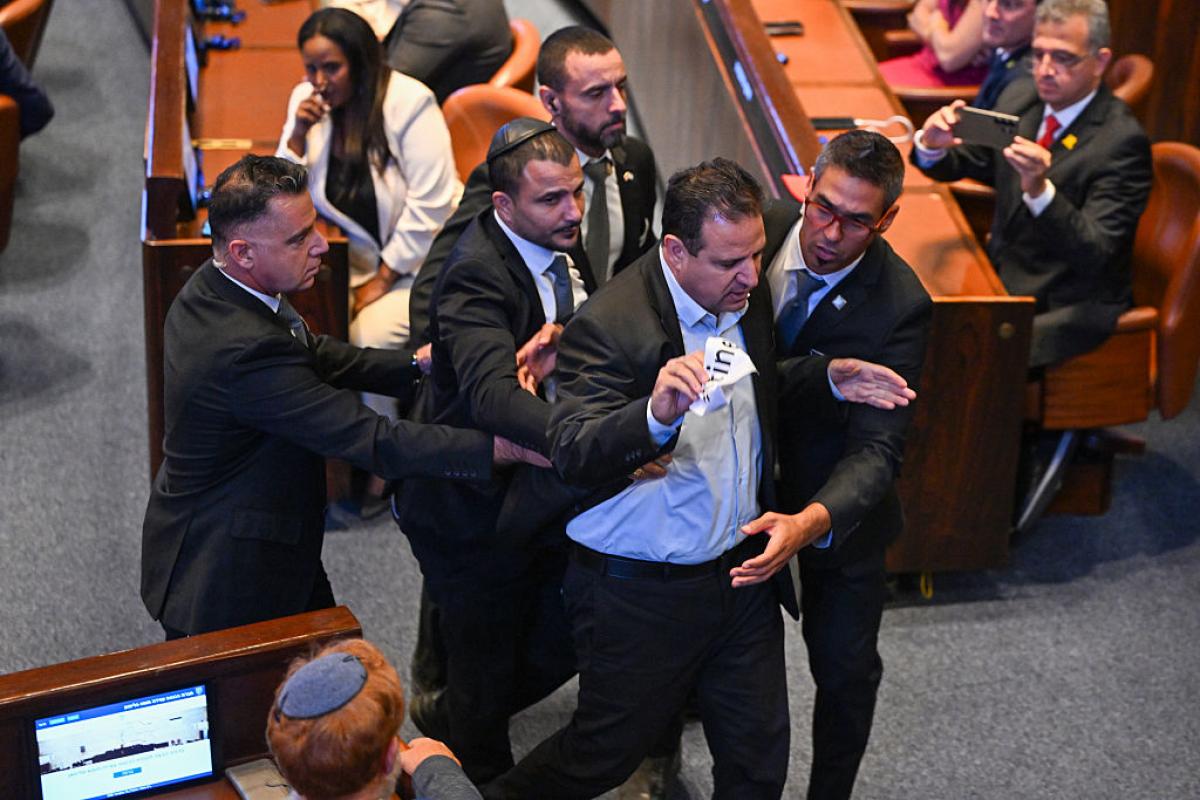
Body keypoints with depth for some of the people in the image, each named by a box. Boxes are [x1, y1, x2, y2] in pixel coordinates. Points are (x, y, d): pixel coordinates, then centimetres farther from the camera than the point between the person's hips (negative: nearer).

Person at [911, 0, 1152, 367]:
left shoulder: (1122, 140, -18)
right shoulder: (1019, 99, 2)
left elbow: (1095, 256, -24)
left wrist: (1040, 190, -41)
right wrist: (933, 146, -15)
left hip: (1071, 306, -7)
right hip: (1004, 279, 7)